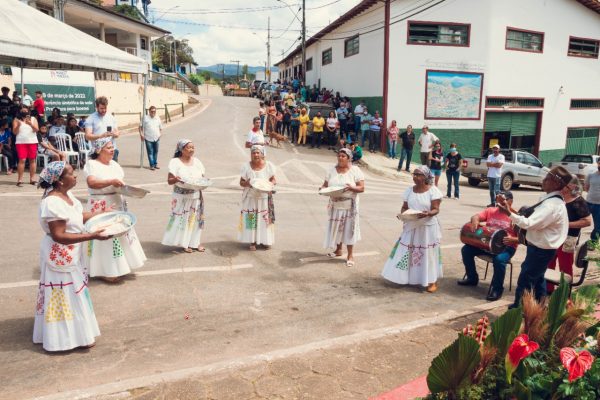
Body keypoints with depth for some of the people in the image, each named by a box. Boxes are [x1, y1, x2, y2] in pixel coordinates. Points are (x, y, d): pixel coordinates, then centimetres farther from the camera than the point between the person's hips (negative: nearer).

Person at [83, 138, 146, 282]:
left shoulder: (114, 164, 12)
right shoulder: (91, 164, -13)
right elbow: (92, 183, -29)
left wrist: (123, 186, 3)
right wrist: (112, 181, -32)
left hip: (117, 204, 8)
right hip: (101, 206, -8)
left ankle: (117, 266, 28)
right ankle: (105, 271, 6)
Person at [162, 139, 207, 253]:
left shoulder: (197, 161, 5)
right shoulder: (175, 162, -9)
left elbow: (202, 178, 11)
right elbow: (169, 181, -11)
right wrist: (176, 179, -33)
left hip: (196, 196, 4)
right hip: (181, 197, -4)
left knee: (195, 218, 9)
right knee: (182, 219, 0)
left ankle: (194, 242, 22)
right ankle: (184, 243, 13)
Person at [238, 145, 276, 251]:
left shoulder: (269, 165, -3)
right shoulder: (246, 166, -4)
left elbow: (273, 180, 4)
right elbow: (241, 182, 0)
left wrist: (270, 184, -18)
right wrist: (247, 183, -22)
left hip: (264, 198, 1)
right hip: (251, 198, 0)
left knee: (265, 219, 5)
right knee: (251, 219, 1)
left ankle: (265, 240, 20)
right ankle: (252, 242, 13)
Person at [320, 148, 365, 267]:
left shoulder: (355, 170, -6)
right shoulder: (332, 169, 5)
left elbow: (361, 188, -10)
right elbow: (326, 184, 7)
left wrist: (351, 187, -29)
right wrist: (322, 188, -16)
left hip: (349, 206, -4)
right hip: (335, 205, 4)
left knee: (348, 228, 1)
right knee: (336, 227, 12)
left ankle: (350, 255, 9)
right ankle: (338, 250, 30)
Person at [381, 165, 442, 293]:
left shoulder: (433, 190, -10)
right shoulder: (409, 190, 4)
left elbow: (436, 209, -12)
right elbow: (404, 207, 9)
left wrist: (428, 213, -33)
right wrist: (403, 214, -13)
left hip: (428, 227, -4)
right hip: (411, 226, 4)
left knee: (428, 253, 1)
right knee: (408, 252, 7)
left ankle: (432, 281, 12)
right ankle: (408, 276, 22)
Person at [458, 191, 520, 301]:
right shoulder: (490, 211, 8)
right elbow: (475, 216, 0)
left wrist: (512, 239, -31)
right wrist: (475, 221, -25)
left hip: (506, 247, -6)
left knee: (499, 259, -36)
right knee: (466, 249, -8)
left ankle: (497, 289, -14)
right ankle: (472, 278, 11)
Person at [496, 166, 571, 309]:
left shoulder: (552, 205, -26)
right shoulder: (551, 199, 5)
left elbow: (529, 223, -33)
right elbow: (534, 218, 11)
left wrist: (509, 213, -37)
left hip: (540, 250, -10)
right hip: (541, 248, 10)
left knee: (524, 281, 1)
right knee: (537, 279, 23)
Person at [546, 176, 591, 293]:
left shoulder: (578, 201, -14)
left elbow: (588, 221, -17)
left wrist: (567, 224, -22)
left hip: (567, 239, -7)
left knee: (565, 268, 5)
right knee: (548, 264, 16)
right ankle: (548, 289, 32)